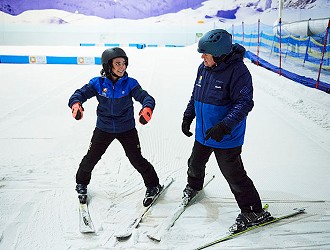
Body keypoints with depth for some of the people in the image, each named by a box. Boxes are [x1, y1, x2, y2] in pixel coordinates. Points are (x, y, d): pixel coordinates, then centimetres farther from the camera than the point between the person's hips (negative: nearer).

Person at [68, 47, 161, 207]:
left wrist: (147, 109, -45)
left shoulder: (130, 83, -13)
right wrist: (76, 104, -35)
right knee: (91, 157, 12)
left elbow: (145, 97, -21)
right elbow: (81, 93, -11)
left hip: (126, 129, -1)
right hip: (103, 128, 2)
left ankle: (153, 186, 23)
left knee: (137, 160, 0)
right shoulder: (98, 83, -10)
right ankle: (81, 183, 41)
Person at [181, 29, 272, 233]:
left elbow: (244, 103, -24)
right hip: (203, 132, 8)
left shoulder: (237, 71, -22)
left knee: (233, 174, -1)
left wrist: (224, 126, -34)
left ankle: (254, 211, 18)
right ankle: (194, 185, 56)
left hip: (227, 138, -7)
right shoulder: (204, 68, 2)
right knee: (195, 164, 24)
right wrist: (188, 116, 13)